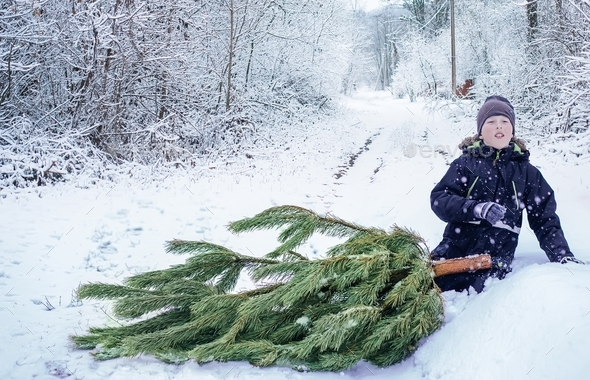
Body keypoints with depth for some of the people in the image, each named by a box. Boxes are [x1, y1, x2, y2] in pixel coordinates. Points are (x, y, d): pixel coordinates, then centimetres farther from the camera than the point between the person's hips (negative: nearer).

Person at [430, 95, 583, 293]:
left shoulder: (527, 172, 10)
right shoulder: (466, 163, 4)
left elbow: (544, 219, 11)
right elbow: (439, 199, -6)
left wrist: (563, 256, -2)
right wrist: (480, 209, -21)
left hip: (496, 257, 0)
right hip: (454, 248, 0)